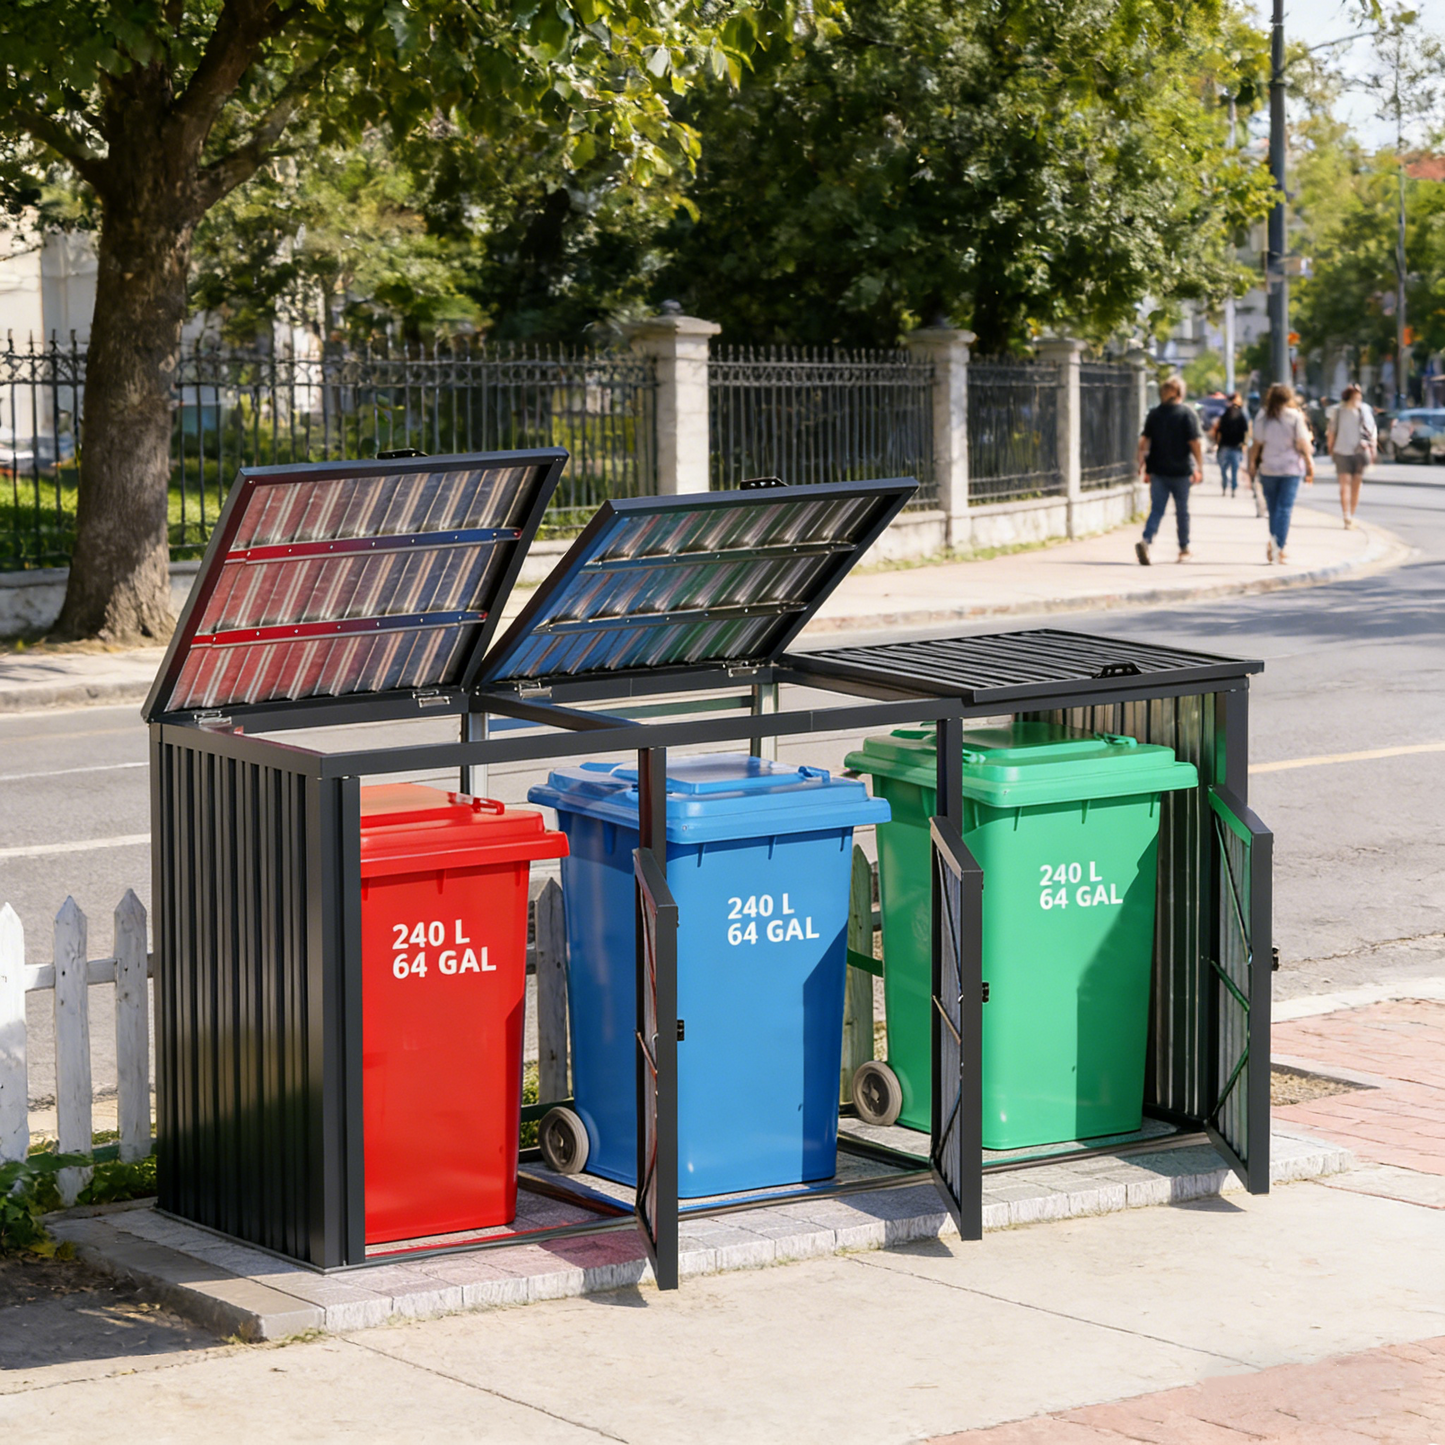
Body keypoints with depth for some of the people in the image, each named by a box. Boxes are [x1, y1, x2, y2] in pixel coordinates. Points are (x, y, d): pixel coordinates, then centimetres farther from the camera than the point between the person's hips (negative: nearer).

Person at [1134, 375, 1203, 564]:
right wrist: (1200, 468, -6)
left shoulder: (1154, 414, 4)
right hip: (1181, 471, -2)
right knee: (1182, 511, 12)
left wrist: (1142, 466, 12)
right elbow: (1194, 444, -11)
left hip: (1158, 470, 2)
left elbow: (1144, 442, 3)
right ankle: (1184, 549, 23)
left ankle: (1146, 541, -24)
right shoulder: (1187, 413, -7)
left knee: (1156, 510, 0)